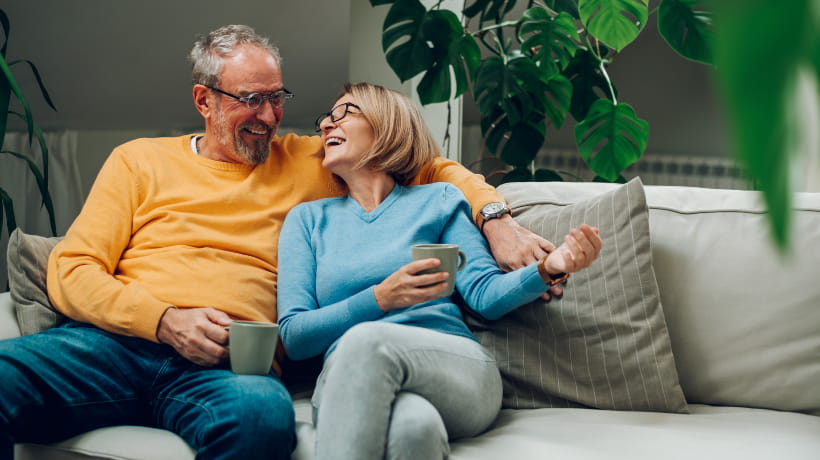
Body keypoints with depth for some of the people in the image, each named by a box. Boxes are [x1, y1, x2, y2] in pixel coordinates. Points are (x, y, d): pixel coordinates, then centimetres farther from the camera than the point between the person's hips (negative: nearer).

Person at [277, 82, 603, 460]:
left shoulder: (436, 200, 21)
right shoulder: (308, 218, 23)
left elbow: (486, 294, 8)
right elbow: (293, 336, 11)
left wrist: (548, 269, -14)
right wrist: (380, 299, -5)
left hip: (458, 371, 1)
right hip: (349, 385, 0)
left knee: (366, 342, -38)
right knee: (412, 424, -41)